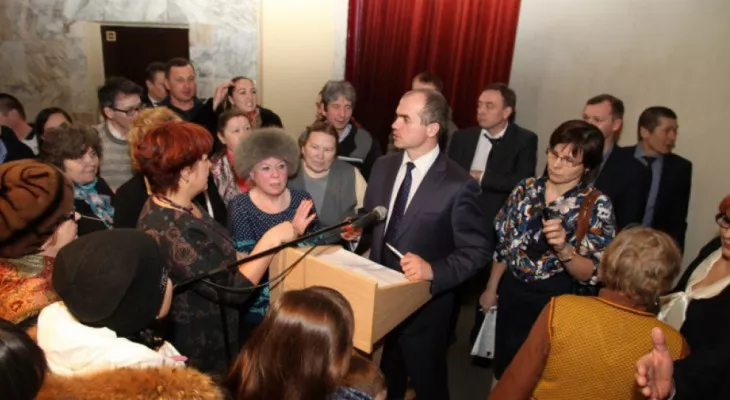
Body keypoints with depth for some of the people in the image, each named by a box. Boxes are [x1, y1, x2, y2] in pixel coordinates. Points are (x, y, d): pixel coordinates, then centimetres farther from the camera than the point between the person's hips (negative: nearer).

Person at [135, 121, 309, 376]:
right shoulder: (169, 231, -32)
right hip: (194, 351, -9)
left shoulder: (177, 206, -2)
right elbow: (232, 290, -30)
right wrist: (270, 240, -23)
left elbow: (218, 258, 4)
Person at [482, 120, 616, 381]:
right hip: (512, 294, 3)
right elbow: (503, 244, 6)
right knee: (503, 370, 19)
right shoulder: (526, 189, -3)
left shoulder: (596, 206, -14)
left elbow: (591, 274, -15)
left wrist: (563, 249, -33)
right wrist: (491, 289, 12)